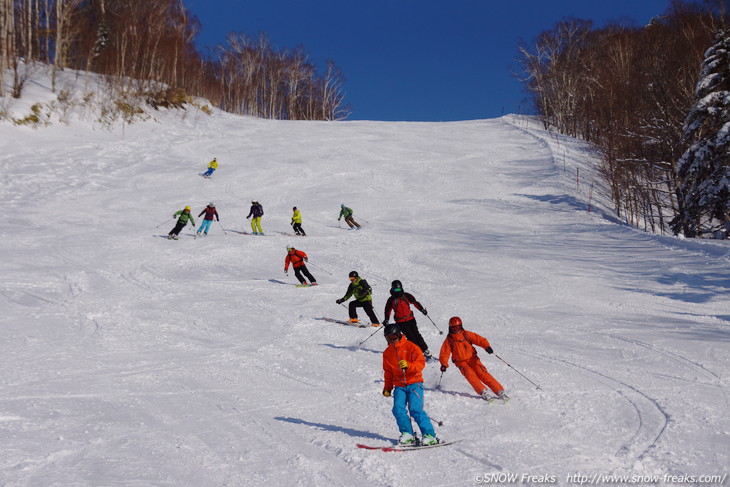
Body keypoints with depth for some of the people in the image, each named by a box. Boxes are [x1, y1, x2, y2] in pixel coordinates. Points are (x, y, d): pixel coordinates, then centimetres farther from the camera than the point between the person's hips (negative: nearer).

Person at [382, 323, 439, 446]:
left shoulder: (411, 347, -1)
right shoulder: (387, 353, 15)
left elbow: (421, 363, -8)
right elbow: (388, 372, 24)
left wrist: (408, 365, -25)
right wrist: (387, 388, 19)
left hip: (414, 383, -5)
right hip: (399, 386, 5)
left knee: (416, 409, -17)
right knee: (398, 409, -14)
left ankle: (429, 435, -10)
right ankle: (407, 434, -1)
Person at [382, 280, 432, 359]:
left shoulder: (406, 296, 1)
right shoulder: (391, 300, 1)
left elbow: (415, 302, 6)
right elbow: (387, 310, 8)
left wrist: (422, 309, -6)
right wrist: (386, 320, -4)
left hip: (410, 319, 1)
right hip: (400, 322, -1)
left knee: (416, 334, -3)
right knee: (410, 337, -9)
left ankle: (425, 350, 4)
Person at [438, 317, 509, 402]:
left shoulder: (467, 334, 2)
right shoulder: (449, 340, 2)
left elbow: (480, 339, -3)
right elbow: (444, 354, 0)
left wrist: (487, 346, -23)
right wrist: (444, 364, -18)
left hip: (472, 359, 0)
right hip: (461, 362, 0)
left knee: (483, 374, -18)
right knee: (470, 375, -27)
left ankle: (500, 392, -20)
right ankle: (483, 392, -31)